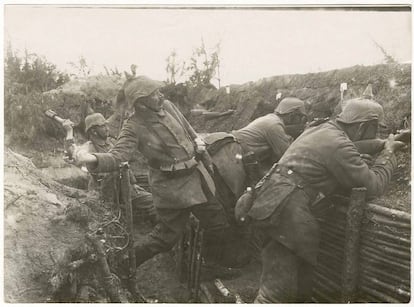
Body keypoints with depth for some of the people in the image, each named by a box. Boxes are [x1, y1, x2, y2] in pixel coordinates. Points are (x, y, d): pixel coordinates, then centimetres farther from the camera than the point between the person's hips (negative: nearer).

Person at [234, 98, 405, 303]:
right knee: (279, 289, -6)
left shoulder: (319, 131, 19)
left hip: (273, 205, 10)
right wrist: (388, 153, 7)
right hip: (284, 210, -10)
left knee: (303, 265, 21)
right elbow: (373, 186, -7)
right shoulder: (338, 145, -11)